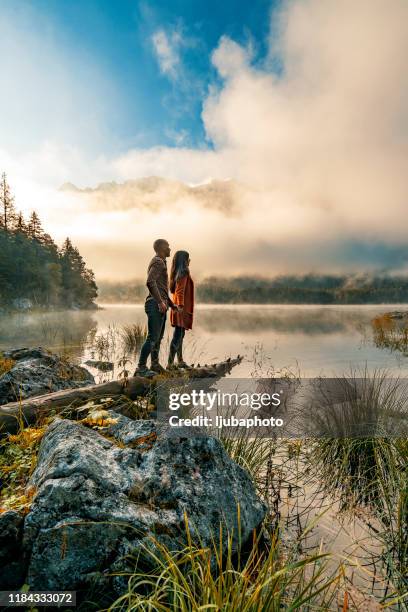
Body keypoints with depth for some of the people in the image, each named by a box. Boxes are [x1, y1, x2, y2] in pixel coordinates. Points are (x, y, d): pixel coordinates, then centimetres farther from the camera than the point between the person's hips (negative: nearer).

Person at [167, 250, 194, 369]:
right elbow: (180, 291, -22)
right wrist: (180, 305, -29)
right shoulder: (183, 273, -12)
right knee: (178, 335, -10)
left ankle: (180, 361, 26)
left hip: (177, 307, 10)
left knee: (180, 334, 16)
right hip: (182, 309, -10)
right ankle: (170, 363, -10)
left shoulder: (178, 273, 16)